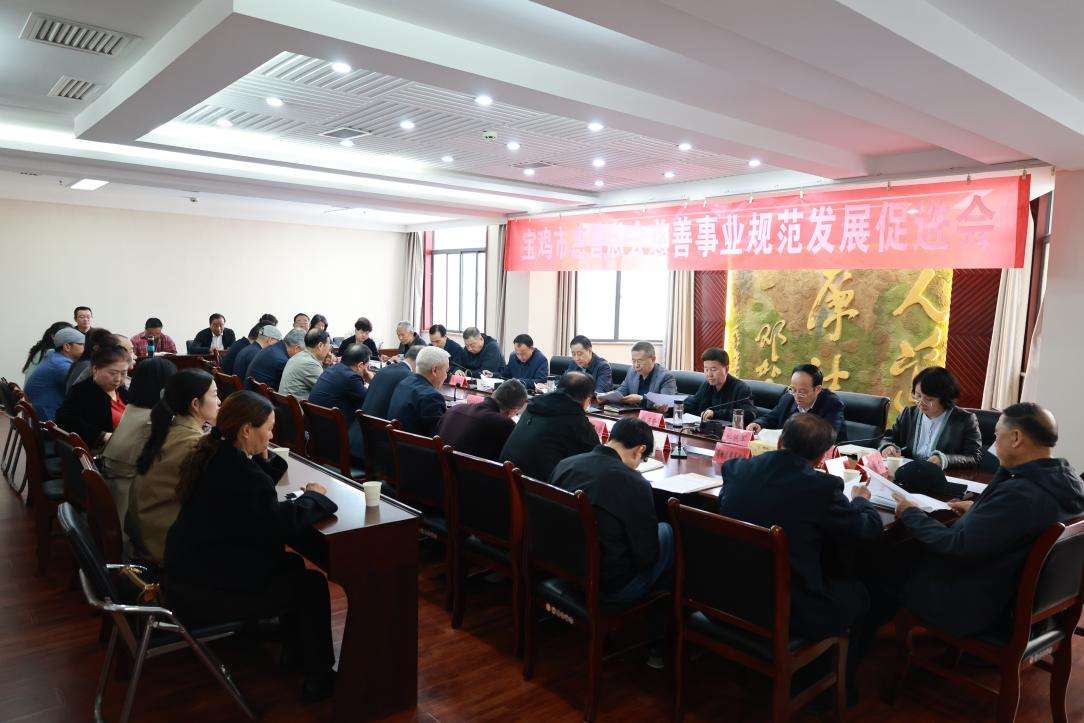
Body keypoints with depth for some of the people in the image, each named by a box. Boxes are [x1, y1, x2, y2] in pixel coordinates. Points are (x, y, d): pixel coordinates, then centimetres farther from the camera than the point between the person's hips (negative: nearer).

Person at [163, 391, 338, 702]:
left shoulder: (213, 455, 3)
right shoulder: (237, 472, -27)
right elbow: (280, 523, -24)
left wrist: (263, 459, 1)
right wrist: (313, 496, -8)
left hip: (187, 573, 10)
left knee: (292, 564, 21)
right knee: (313, 584, 1)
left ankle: (294, 650, 35)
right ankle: (318, 678, 15)